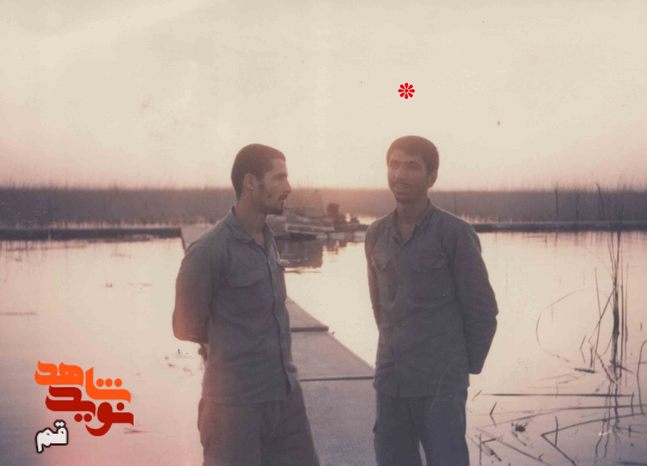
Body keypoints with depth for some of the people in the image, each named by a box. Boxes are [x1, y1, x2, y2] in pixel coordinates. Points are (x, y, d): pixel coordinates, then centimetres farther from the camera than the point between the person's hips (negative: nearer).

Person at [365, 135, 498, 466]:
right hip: (390, 381, 5)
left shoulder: (456, 234, -9)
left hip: (440, 383, -5)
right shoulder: (376, 235, 7)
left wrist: (467, 367, 3)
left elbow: (481, 309, -4)